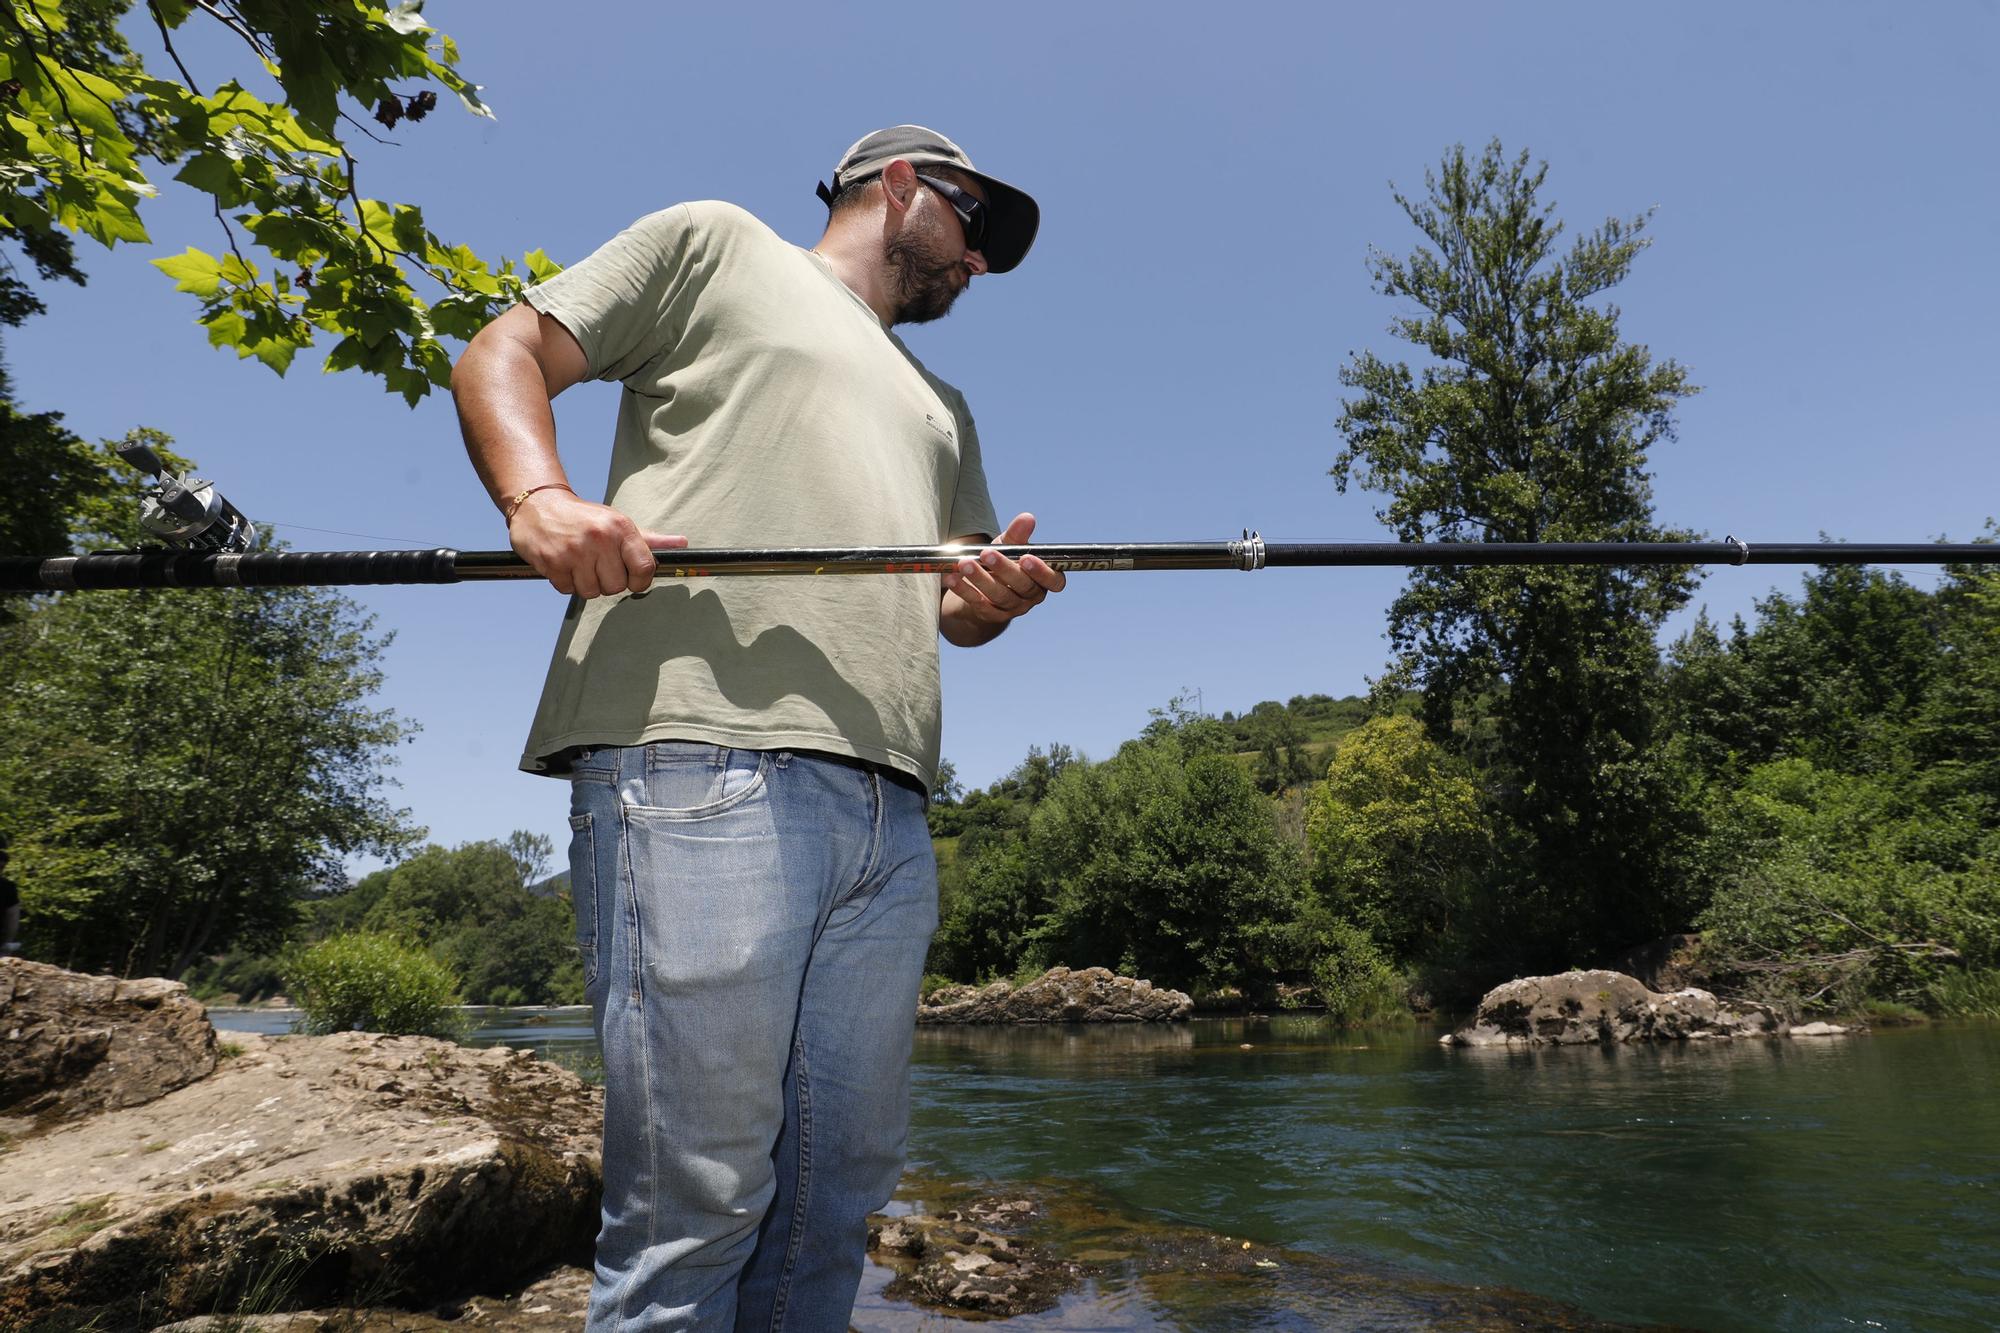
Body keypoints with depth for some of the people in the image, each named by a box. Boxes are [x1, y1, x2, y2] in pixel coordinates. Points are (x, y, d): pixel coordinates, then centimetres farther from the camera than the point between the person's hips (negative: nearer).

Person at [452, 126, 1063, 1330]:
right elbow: (508, 353, 11)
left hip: (891, 804, 7)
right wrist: (539, 496, -10)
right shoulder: (716, 245, 18)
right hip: (698, 756, -6)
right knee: (697, 1198, -8)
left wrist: (996, 600, 6)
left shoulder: (942, 408, 34)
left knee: (841, 1191, 7)